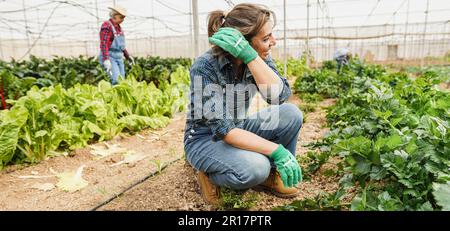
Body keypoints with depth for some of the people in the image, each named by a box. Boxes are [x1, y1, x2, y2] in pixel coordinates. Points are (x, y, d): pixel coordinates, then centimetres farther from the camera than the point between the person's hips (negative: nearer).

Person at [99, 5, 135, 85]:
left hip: (119, 58, 8)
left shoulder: (118, 27, 14)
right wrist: (106, 60, -32)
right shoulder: (106, 26, -12)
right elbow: (103, 44, -21)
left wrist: (128, 56, 23)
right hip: (109, 57, -8)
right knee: (117, 81, -22)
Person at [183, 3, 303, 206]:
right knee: (255, 167, -34)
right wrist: (276, 150, -35)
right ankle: (211, 175, -1)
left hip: (238, 129, 6)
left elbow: (280, 96, -26)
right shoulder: (205, 66, -27)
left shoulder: (257, 57, -9)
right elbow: (223, 129, -31)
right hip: (205, 139, -5)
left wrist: (250, 56, -36)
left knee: (291, 114, -16)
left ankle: (270, 175, 4)